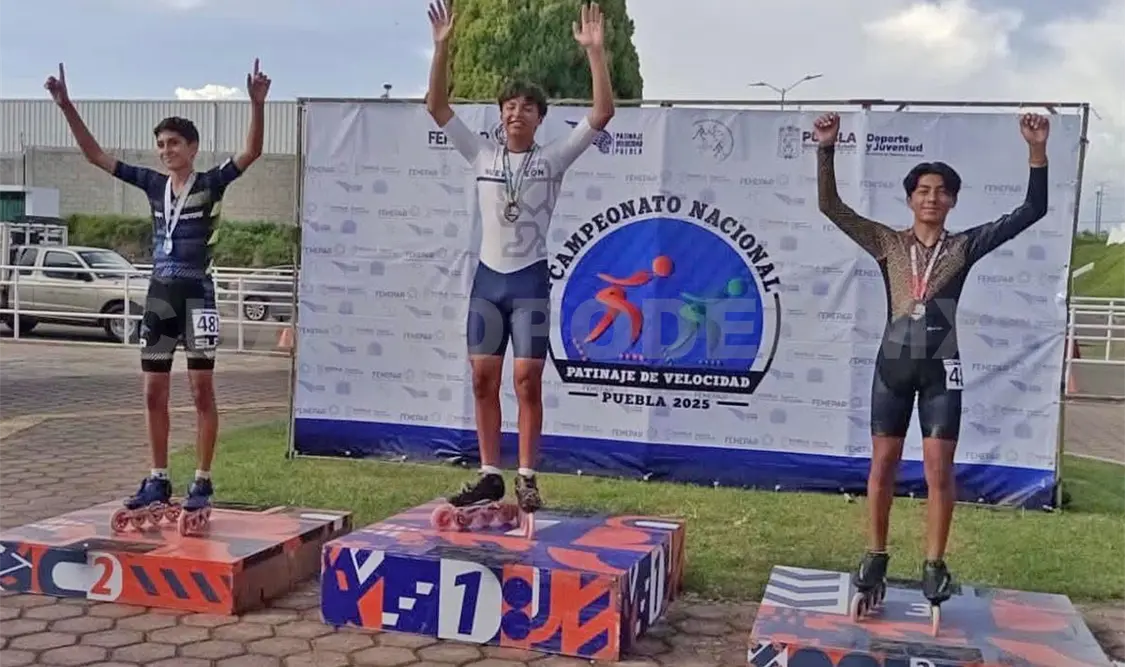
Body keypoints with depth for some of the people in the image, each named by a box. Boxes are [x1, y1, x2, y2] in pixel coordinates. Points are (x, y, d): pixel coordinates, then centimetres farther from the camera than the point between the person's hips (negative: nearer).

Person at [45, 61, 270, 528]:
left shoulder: (211, 183, -4)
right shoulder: (153, 184, 9)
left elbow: (251, 153, -20)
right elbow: (95, 155, 10)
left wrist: (257, 104, -33)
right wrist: (67, 107, 1)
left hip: (196, 293, -5)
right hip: (159, 293, 6)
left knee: (202, 389, -1)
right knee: (154, 393, 8)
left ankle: (202, 483, 5)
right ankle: (158, 480, 19)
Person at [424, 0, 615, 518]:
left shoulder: (552, 160, -1)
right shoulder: (483, 155, 7)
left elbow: (602, 113, -10)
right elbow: (436, 106, 3)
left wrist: (595, 52, -16)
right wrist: (442, 46, -6)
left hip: (530, 281, -3)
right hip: (488, 279, 3)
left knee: (527, 381, -5)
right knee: (483, 380, 4)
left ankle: (527, 480, 5)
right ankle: (490, 475, 14)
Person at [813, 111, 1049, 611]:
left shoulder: (965, 246, 3)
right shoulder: (887, 243, 3)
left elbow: (1031, 211, -1)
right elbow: (831, 207, -3)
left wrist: (1037, 150, -11)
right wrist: (826, 150, -13)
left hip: (942, 368, 0)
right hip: (894, 364, 1)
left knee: (939, 469, 1)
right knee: (882, 464, 6)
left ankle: (934, 564, 13)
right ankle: (876, 554, 20)